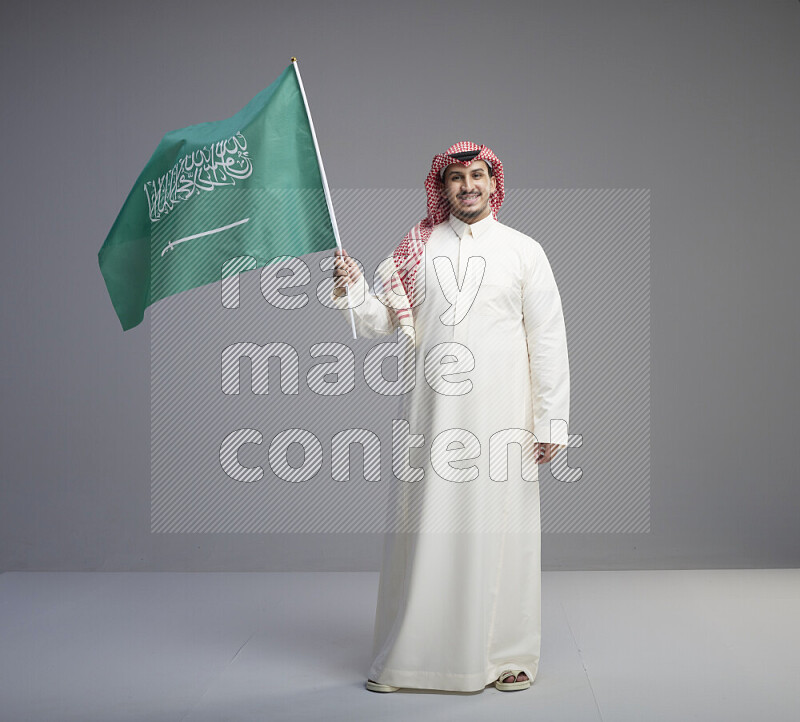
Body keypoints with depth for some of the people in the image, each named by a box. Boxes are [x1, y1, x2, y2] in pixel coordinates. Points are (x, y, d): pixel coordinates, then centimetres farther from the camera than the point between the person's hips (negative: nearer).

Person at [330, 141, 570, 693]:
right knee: (426, 525, 3)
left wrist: (551, 421, -2)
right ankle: (405, 656, 14)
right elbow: (381, 320, 8)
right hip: (431, 411, 1)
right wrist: (352, 287, -12)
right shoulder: (417, 249, 10)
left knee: (500, 527, 1)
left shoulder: (524, 251, 6)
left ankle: (508, 655, 15)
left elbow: (548, 341, 3)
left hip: (500, 412, -1)